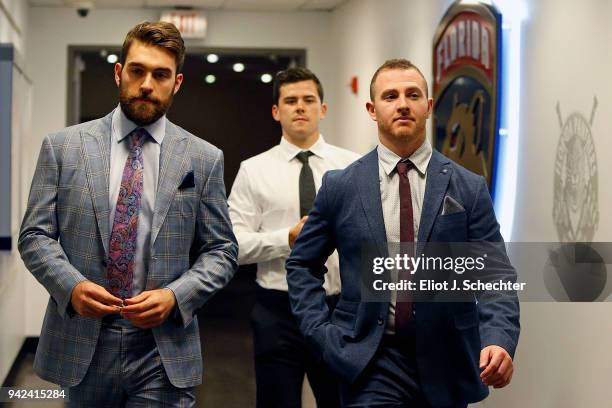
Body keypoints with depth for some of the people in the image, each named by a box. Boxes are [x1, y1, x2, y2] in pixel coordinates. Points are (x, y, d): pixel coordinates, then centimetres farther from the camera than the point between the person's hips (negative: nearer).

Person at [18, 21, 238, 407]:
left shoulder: (204, 158, 2)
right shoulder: (63, 146, 3)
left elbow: (222, 252, 4)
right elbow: (34, 235, 3)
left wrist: (175, 296, -12)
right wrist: (72, 286, -15)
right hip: (81, 345, 1)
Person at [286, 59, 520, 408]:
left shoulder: (469, 189, -1)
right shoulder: (340, 187, 0)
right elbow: (302, 265, 10)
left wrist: (499, 340, -21)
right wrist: (323, 334, -2)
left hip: (446, 364, 1)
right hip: (372, 365, -1)